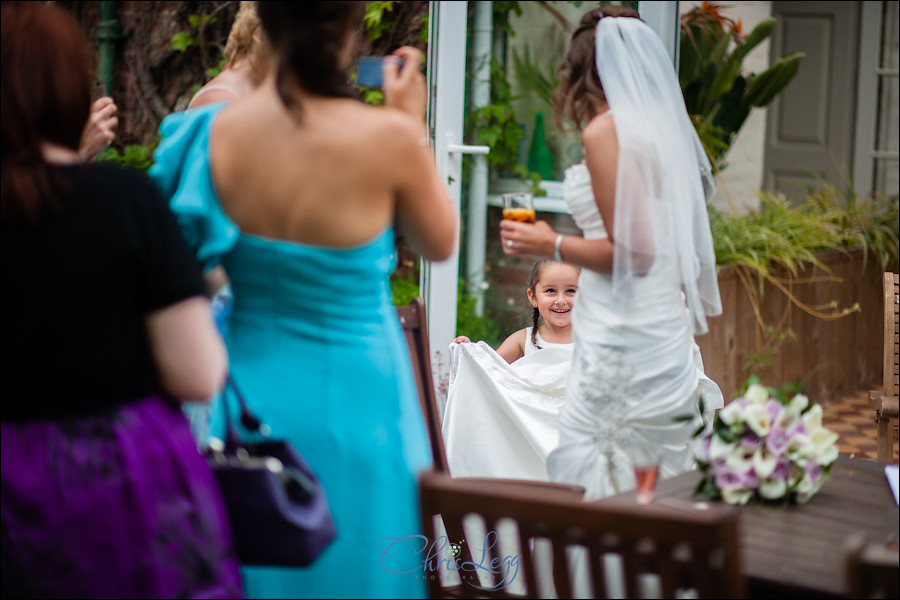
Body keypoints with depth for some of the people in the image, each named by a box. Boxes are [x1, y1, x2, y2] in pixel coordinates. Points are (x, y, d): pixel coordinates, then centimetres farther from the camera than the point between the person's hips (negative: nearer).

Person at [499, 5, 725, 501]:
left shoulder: (605, 131, -10)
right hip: (668, 334, 9)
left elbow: (633, 252, -15)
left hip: (621, 338, -9)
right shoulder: (666, 129, 14)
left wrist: (553, 245, -3)